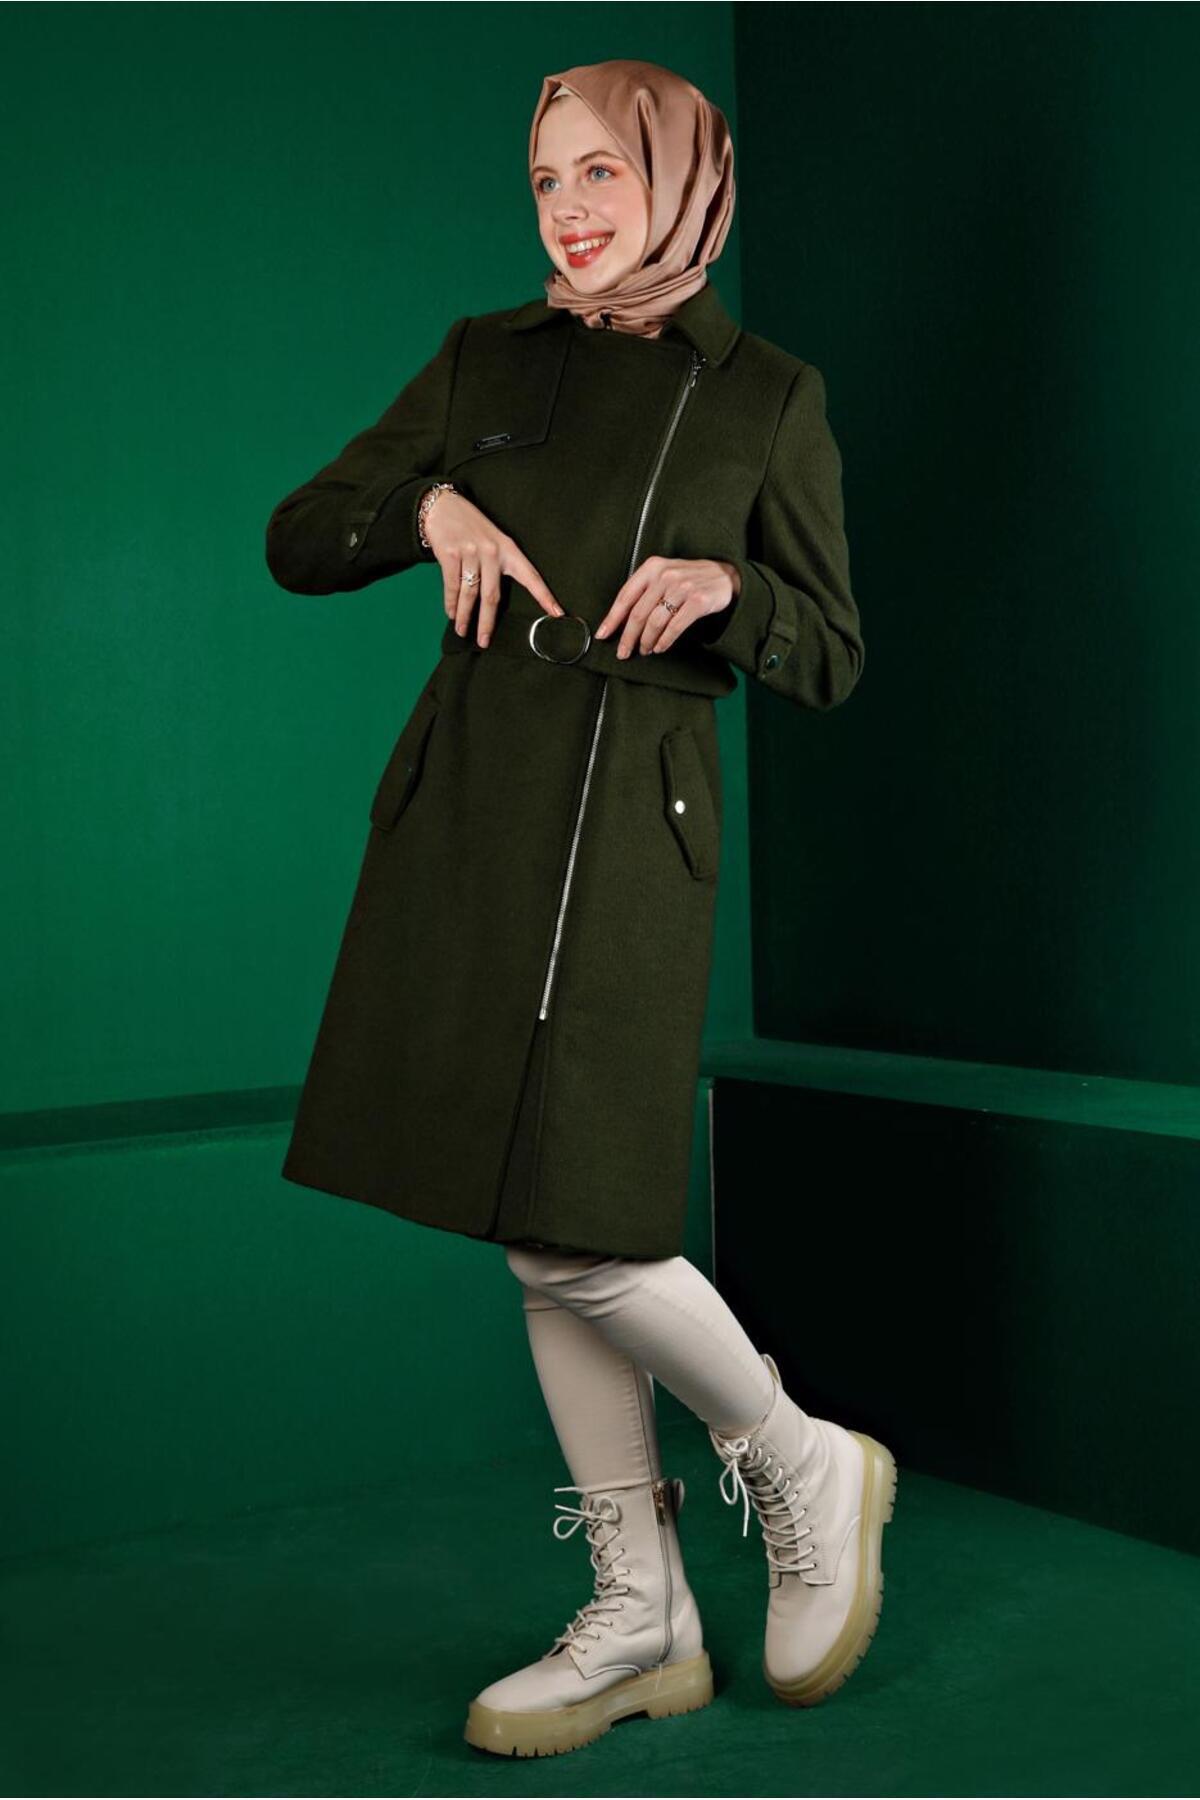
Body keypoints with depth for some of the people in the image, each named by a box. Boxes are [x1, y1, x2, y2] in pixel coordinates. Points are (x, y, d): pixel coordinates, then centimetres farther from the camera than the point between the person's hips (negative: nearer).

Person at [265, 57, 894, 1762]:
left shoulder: (767, 396, 3)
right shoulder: (487, 361, 11)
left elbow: (833, 659, 6)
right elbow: (297, 540, 12)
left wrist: (722, 585, -13)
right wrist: (431, 505, -7)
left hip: (634, 836, -4)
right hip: (467, 815, 4)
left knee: (568, 1232, -11)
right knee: (535, 1235, 7)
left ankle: (808, 1467, 17)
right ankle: (642, 1619, 19)